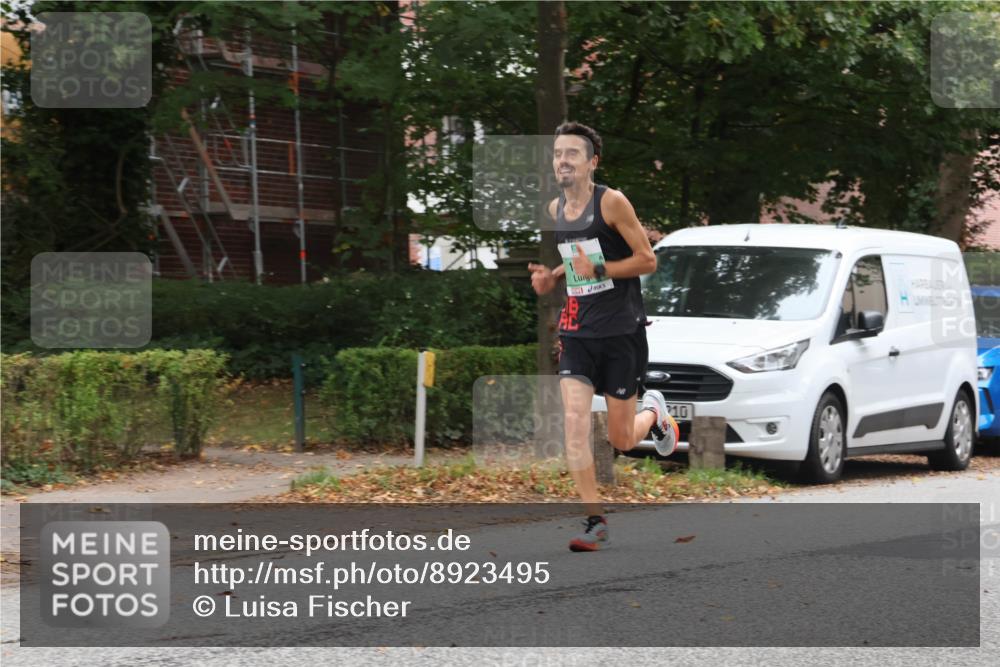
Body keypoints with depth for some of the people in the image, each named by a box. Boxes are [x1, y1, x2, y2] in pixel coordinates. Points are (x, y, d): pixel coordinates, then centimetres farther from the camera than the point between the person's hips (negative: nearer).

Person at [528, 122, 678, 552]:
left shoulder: (612, 202, -12)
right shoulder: (555, 209, 7)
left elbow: (647, 260, -11)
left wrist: (597, 269, -22)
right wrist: (552, 278, 4)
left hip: (621, 330, -4)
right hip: (577, 331, 5)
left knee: (621, 440, 3)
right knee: (574, 421, -14)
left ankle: (653, 414, 40)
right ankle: (595, 522, -9)